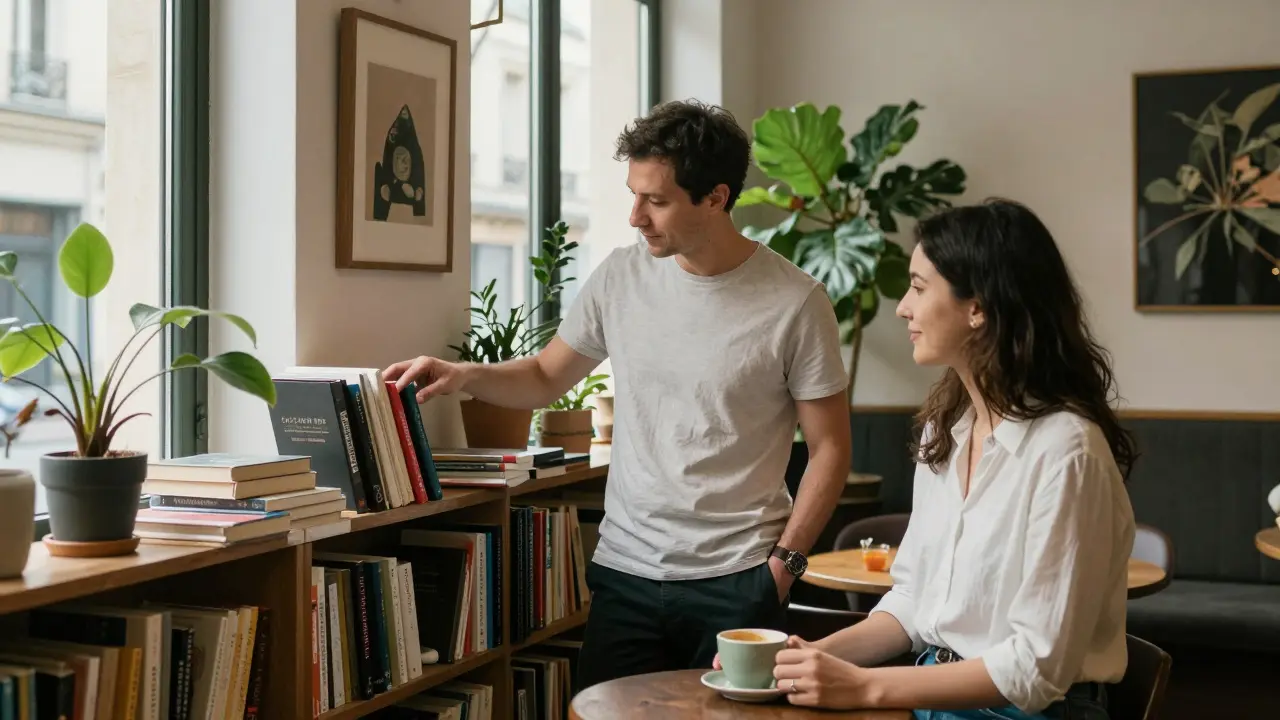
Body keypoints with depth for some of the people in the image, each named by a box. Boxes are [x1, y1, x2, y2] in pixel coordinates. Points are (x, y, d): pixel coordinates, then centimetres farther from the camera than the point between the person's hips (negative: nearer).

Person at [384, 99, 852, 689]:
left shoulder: (793, 302, -9)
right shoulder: (621, 276, 2)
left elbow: (829, 448, -3)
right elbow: (546, 379, 14)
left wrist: (785, 562, -9)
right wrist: (464, 376, -4)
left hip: (736, 581, -3)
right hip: (624, 572, 3)